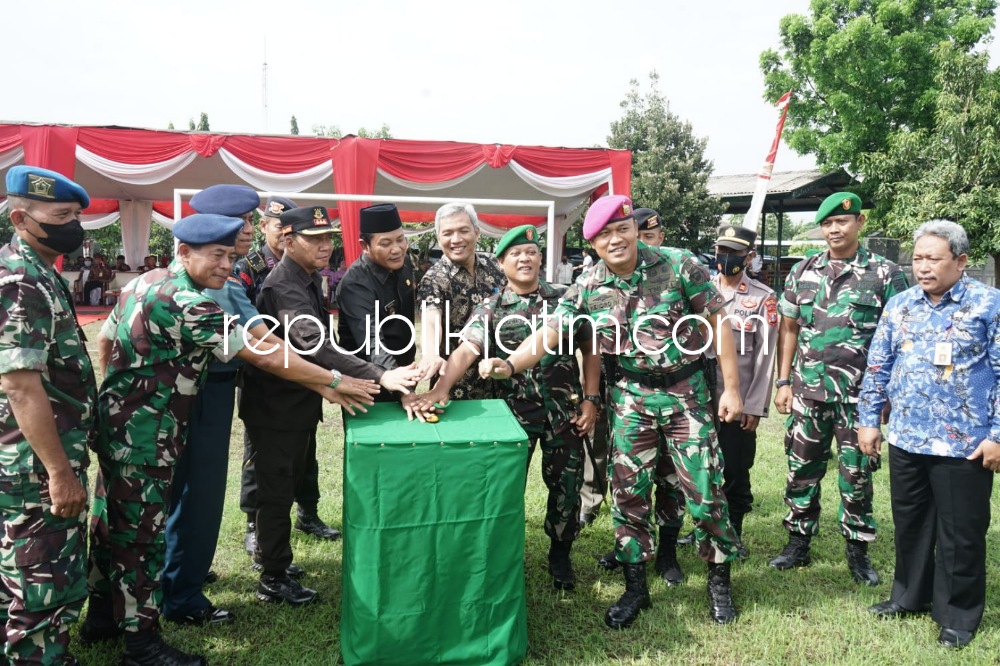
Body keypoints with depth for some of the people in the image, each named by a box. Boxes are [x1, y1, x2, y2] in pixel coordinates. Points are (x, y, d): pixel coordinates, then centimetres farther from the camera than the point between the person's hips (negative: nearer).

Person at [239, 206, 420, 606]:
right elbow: (318, 346, -38)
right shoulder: (284, 288, -25)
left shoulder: (308, 278, 7)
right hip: (276, 408, -9)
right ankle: (273, 580, 18)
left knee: (284, 485, 22)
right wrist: (380, 377, -45)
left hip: (297, 404, 9)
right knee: (277, 490, 3)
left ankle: (269, 555, 40)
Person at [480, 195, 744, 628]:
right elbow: (549, 333, -9)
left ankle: (719, 579, 26)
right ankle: (635, 587, 23)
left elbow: (718, 321, -6)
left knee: (704, 490, 2)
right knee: (629, 491, 6)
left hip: (686, 392, -2)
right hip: (631, 396, 2)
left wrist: (731, 387, -8)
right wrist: (509, 365, -27)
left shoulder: (678, 265, -11)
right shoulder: (587, 289, -4)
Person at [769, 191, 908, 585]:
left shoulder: (885, 274, -2)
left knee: (857, 474, 7)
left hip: (860, 394, -2)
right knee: (801, 471, 9)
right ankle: (798, 544, 23)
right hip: (808, 391, 3)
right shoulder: (802, 272, 7)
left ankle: (858, 551, 23)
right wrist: (783, 382, 6)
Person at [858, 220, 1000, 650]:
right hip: (905, 439, 4)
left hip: (964, 445, -4)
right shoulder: (899, 305, 6)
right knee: (909, 524, 17)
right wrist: (868, 420, 7)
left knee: (961, 534, 8)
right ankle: (910, 595, 36)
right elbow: (878, 367, 10)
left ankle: (959, 615, 25)